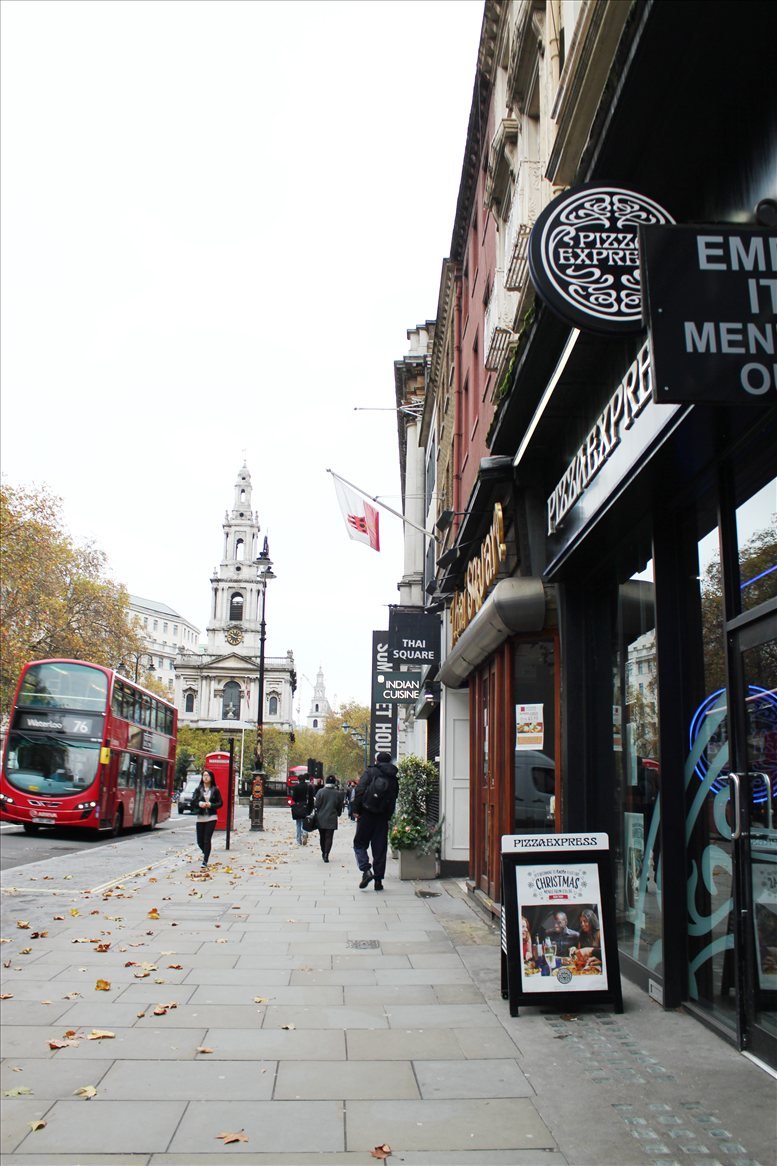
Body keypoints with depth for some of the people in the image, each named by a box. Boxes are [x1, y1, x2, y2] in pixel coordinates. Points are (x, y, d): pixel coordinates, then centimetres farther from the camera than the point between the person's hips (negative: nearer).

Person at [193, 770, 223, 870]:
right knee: (200, 841, 5)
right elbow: (193, 801, 1)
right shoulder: (198, 789, 5)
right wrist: (199, 804, -18)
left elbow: (220, 803, 3)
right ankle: (206, 853, 35)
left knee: (207, 840, -8)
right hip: (200, 817, 2)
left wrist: (211, 805, -14)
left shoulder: (215, 789, 2)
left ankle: (205, 862, -3)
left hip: (211, 817, -2)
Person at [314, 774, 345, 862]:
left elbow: (316, 804, -7)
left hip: (321, 818, 0)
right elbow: (340, 806, 3)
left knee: (322, 837, 16)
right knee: (329, 837, 1)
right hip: (332, 819, 0)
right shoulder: (338, 793, -5)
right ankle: (326, 855, -10)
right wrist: (338, 814, 21)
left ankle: (323, 853, 25)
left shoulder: (321, 791, -9)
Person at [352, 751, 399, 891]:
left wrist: (356, 810, -8)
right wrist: (387, 816, 13)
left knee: (360, 844, 8)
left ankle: (366, 870, -12)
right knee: (380, 848, 9)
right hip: (382, 817, 3)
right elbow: (394, 800, 10)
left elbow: (359, 791, -12)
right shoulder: (393, 779, 11)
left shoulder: (370, 772, -2)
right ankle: (378, 880, 9)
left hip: (366, 815, -3)